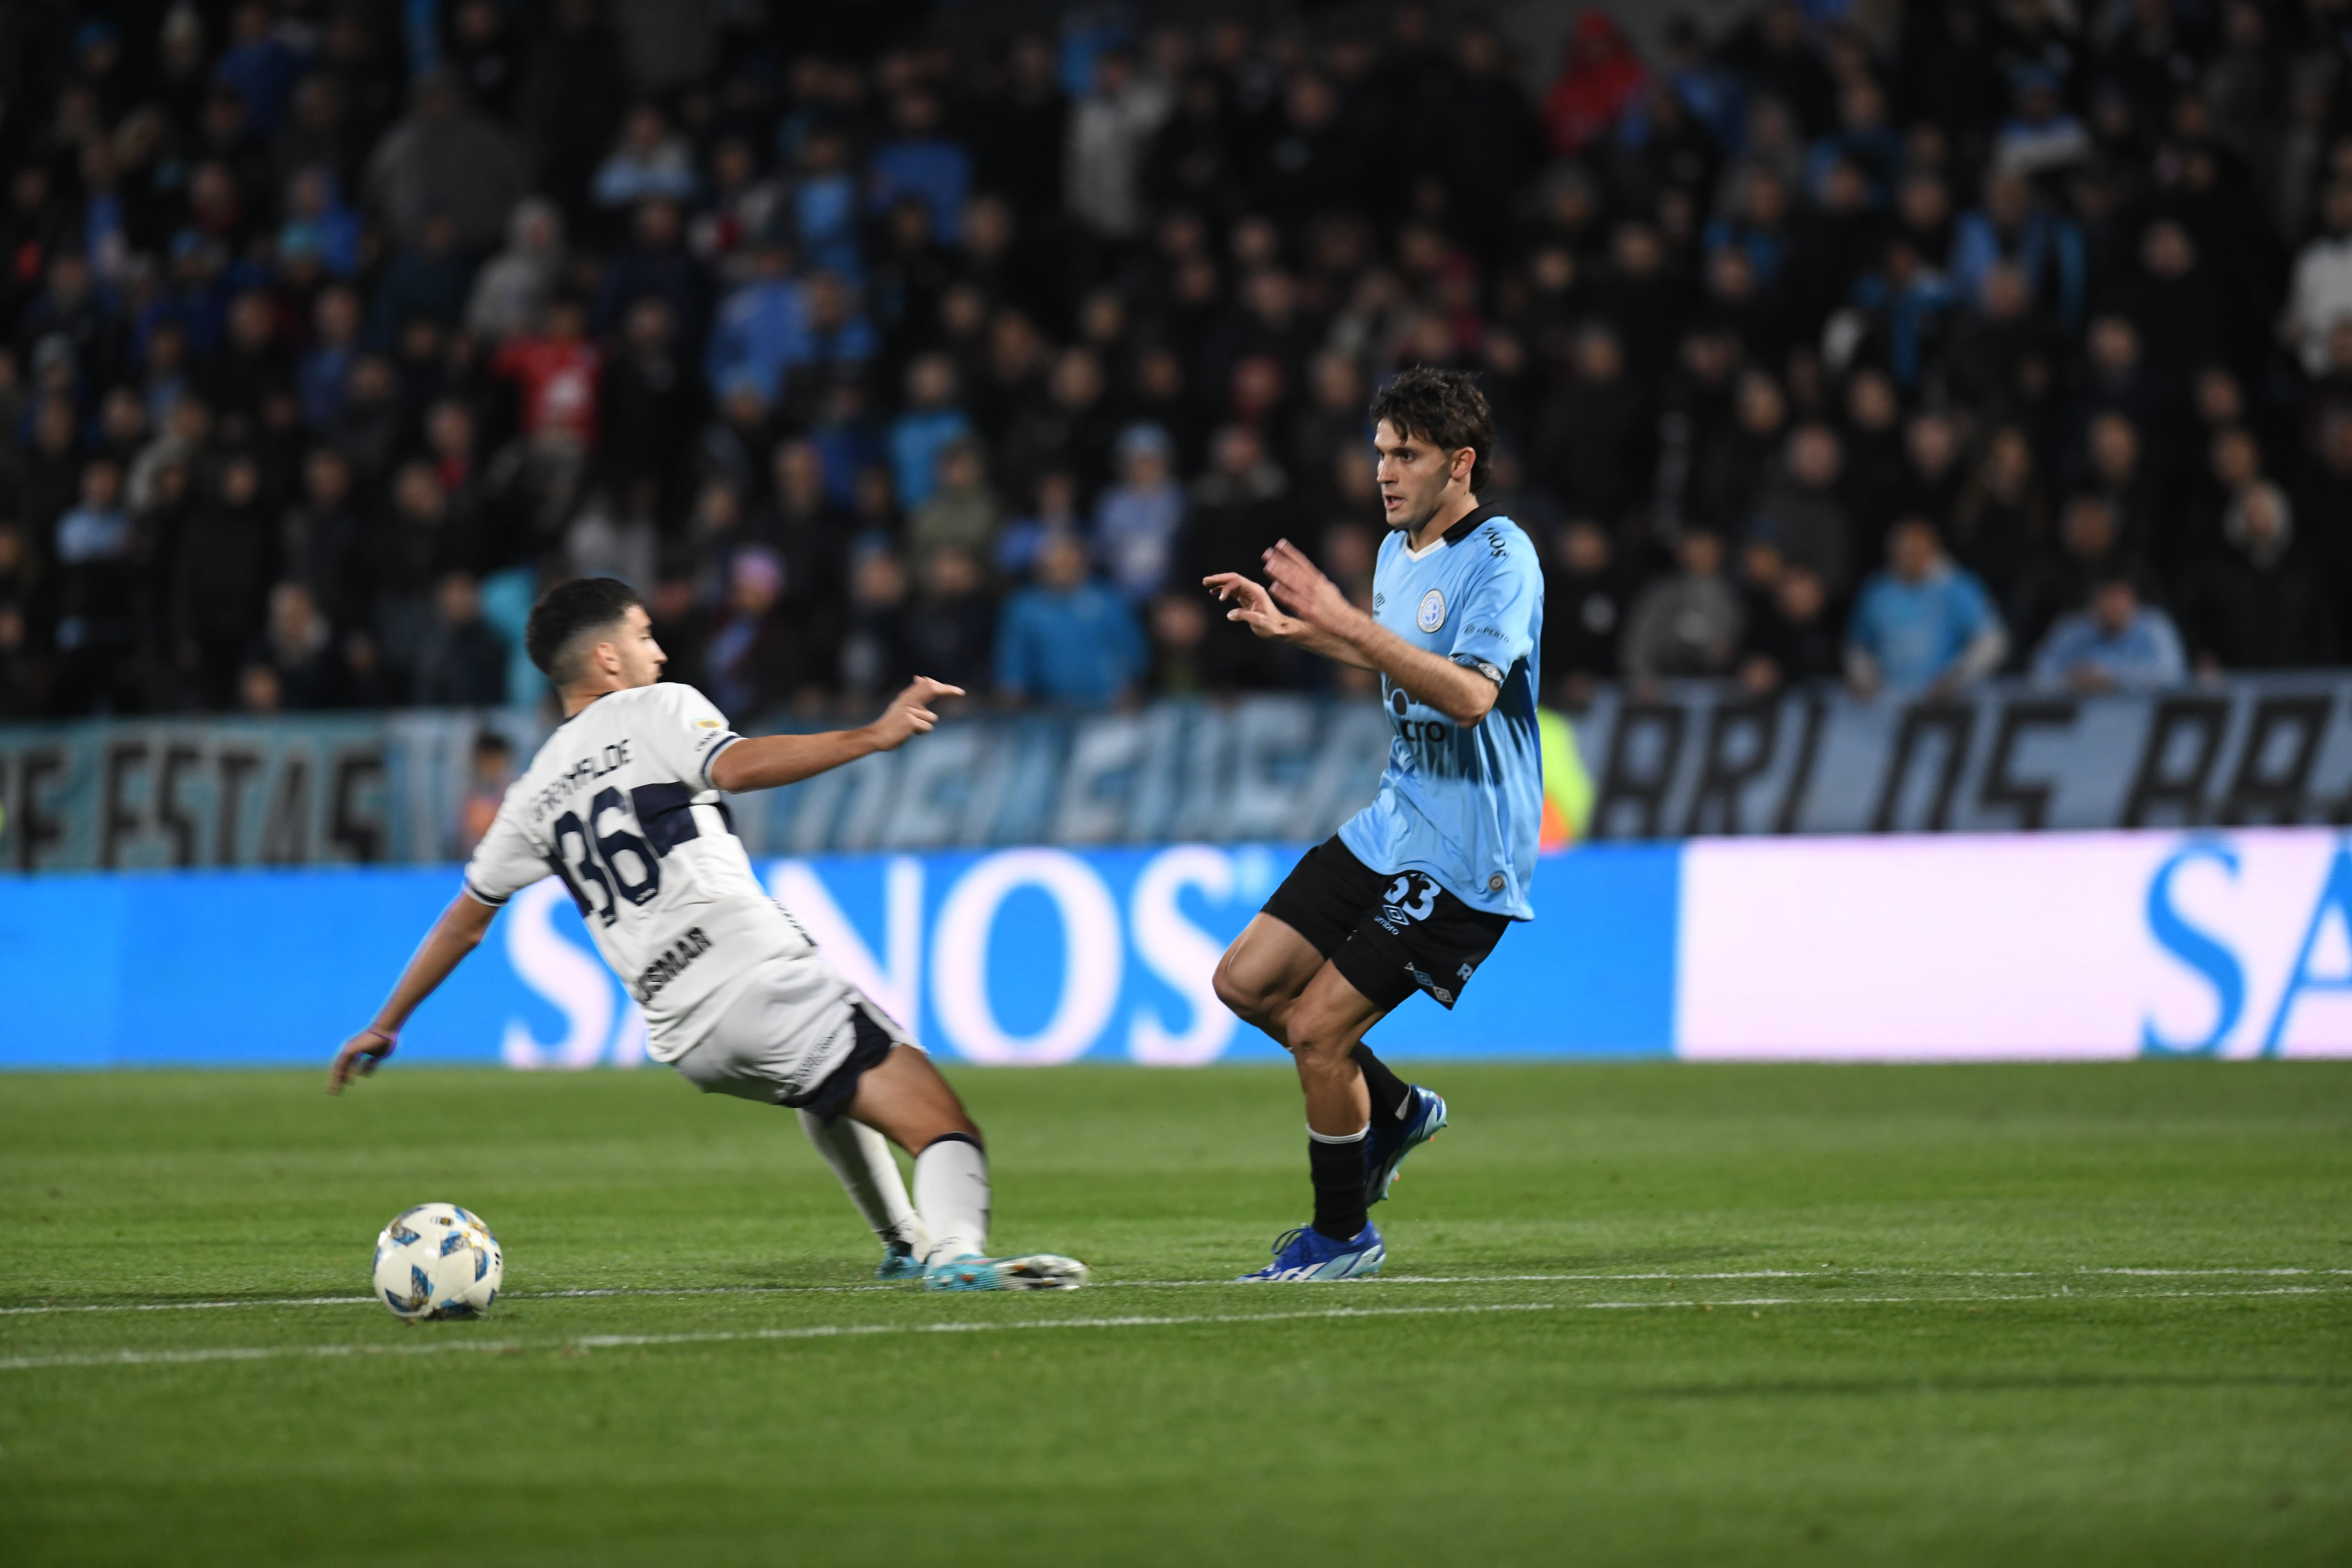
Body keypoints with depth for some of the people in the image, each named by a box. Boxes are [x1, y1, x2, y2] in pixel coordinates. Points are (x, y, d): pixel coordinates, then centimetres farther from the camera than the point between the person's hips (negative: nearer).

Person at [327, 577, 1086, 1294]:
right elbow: (737, 768, -16)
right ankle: (955, 1248, -41)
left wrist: (384, 1027, 39)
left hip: (687, 1039, 7)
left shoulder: (536, 792, 22)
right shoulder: (658, 711, 6)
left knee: (831, 1092, 38)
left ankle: (901, 1243, 36)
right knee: (946, 1130, -15)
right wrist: (872, 737, -21)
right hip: (760, 976, -7)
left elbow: (466, 918, 28)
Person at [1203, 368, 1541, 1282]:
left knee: (1317, 1030, -10)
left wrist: (1347, 622, -35)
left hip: (1463, 856, -9)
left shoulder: (1502, 558, -18)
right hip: (1392, 823, 9)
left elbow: (1469, 693, -32)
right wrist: (1292, 628, 18)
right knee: (1247, 982, 7)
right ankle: (1395, 1110, 26)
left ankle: (1343, 1235, 9)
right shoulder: (1399, 551, 9)